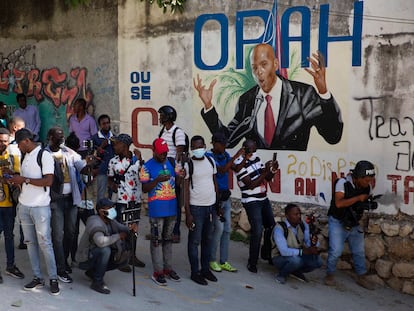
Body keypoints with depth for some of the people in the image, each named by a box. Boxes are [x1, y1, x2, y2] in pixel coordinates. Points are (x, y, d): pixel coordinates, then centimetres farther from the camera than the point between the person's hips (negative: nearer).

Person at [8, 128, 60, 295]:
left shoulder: (44, 155, -8)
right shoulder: (25, 157, 14)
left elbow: (48, 181, -17)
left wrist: (24, 180, -17)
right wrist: (16, 180, -1)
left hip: (40, 206, -7)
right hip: (24, 206, 7)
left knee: (44, 243, -4)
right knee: (30, 242, 8)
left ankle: (53, 278, 4)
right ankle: (37, 277, 15)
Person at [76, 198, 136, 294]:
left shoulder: (110, 221, 2)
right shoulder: (95, 223, -25)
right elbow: (101, 241, -42)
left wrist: (131, 229, -17)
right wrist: (118, 236, -30)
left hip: (98, 255, 9)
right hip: (85, 259, -9)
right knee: (105, 250, -34)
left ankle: (93, 272, 12)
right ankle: (97, 282, -19)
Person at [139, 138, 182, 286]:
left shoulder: (171, 163, 9)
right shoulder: (147, 167, -5)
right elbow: (144, 188, -9)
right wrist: (157, 180, -24)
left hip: (172, 207, 5)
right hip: (156, 209, -5)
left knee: (168, 239, 14)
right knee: (157, 240, 1)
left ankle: (168, 268, 23)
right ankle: (158, 272, 8)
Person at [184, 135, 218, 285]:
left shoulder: (211, 161, 7)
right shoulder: (188, 165, -8)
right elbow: (185, 190, -9)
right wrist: (188, 213, -12)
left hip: (211, 206, 5)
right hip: (196, 207, -5)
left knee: (208, 239, 13)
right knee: (195, 241, 2)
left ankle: (206, 269, 25)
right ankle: (195, 272, 12)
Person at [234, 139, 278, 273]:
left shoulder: (256, 158, 5)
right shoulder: (240, 164, -16)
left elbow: (267, 178, 10)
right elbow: (251, 185, -20)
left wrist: (273, 170, -10)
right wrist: (265, 171, -23)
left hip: (264, 199, 7)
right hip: (251, 202, -7)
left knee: (271, 227, 12)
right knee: (257, 232, -11)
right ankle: (252, 263, 2)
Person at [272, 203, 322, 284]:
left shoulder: (303, 225, -4)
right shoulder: (279, 228, -25)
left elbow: (308, 244, -9)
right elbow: (284, 251, -32)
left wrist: (313, 243, -33)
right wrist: (304, 251, -37)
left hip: (298, 256, 6)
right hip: (280, 258, -6)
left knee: (317, 261, -17)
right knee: (296, 260, -37)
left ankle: (296, 272, 9)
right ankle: (282, 274, -6)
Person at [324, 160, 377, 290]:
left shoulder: (367, 186, -3)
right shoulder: (343, 183, -19)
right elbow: (339, 203, -29)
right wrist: (358, 198, -29)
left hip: (354, 224, 5)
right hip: (338, 222, -5)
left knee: (359, 251, 10)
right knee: (336, 251, -9)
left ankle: (362, 277, 24)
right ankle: (330, 275, 11)